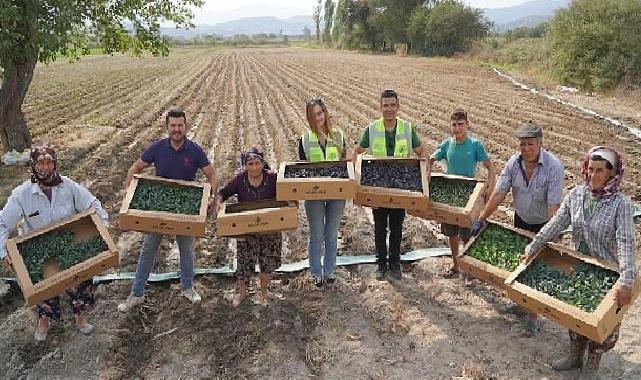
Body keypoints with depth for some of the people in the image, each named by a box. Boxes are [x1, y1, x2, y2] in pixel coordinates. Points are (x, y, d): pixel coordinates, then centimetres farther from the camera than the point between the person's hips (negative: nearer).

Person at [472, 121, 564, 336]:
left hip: (543, 224, -5)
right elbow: (499, 193, -11)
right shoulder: (514, 163, -13)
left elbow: (553, 205, -29)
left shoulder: (553, 166, -27)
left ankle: (533, 317, 13)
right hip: (521, 220, 5)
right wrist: (481, 220, -14)